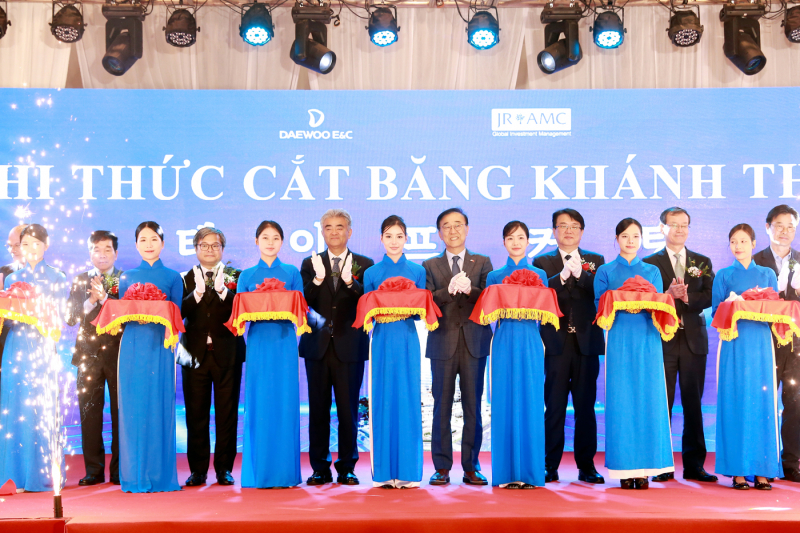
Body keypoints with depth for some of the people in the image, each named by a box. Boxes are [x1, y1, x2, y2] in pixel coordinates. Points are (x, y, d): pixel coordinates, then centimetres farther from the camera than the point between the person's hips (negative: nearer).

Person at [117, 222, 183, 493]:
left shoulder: (172, 277, 8)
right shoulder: (127, 276, 14)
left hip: (159, 346, -2)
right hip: (133, 346, 2)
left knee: (159, 406, -3)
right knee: (133, 406, 0)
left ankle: (159, 475, 4)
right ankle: (135, 476, 8)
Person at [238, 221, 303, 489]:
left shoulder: (292, 273, 9)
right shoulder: (247, 275, 11)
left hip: (284, 343, 0)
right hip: (259, 343, 1)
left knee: (285, 403, -2)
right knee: (259, 404, -1)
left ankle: (285, 472, 5)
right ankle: (258, 473, 6)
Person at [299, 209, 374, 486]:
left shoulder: (364, 264, 6)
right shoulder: (310, 264, 10)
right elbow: (304, 303, -2)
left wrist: (350, 281, -24)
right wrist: (317, 280, -19)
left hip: (350, 346, -1)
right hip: (318, 346, 1)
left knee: (348, 410, 2)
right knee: (318, 410, 5)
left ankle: (347, 468, 12)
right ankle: (320, 468, 13)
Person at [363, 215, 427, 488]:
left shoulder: (417, 271, 7)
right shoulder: (372, 273, 7)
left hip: (407, 340, 0)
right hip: (383, 340, 0)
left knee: (408, 400, -1)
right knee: (382, 401, -1)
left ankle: (407, 471, 5)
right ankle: (384, 472, 6)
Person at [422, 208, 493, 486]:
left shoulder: (482, 263, 12)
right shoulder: (430, 266, 11)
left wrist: (470, 290, -17)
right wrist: (449, 290, -18)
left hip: (474, 343, 0)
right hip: (443, 344, 0)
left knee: (473, 406, 3)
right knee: (442, 406, 2)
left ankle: (471, 467, 11)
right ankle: (442, 467, 9)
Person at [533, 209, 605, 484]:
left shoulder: (596, 261, 13)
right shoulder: (542, 262, 10)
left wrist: (579, 274, -16)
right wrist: (562, 275, -18)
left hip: (587, 341, 1)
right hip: (556, 342, -1)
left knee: (586, 406, 4)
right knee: (554, 407, 0)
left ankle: (586, 466, 11)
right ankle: (550, 467, 7)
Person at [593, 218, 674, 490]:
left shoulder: (652, 271, 15)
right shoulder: (605, 271, 11)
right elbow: (600, 307, 3)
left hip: (647, 340, 2)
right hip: (619, 342, -1)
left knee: (648, 400, -3)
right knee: (620, 401, -4)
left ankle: (644, 469, 2)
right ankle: (624, 469, 1)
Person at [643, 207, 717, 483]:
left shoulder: (702, 262, 14)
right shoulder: (650, 262, 6)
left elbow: (709, 296, 1)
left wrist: (687, 296, -16)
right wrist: (668, 294, -21)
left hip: (693, 339, 2)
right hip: (663, 340, -2)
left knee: (693, 403, 5)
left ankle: (694, 464, 10)